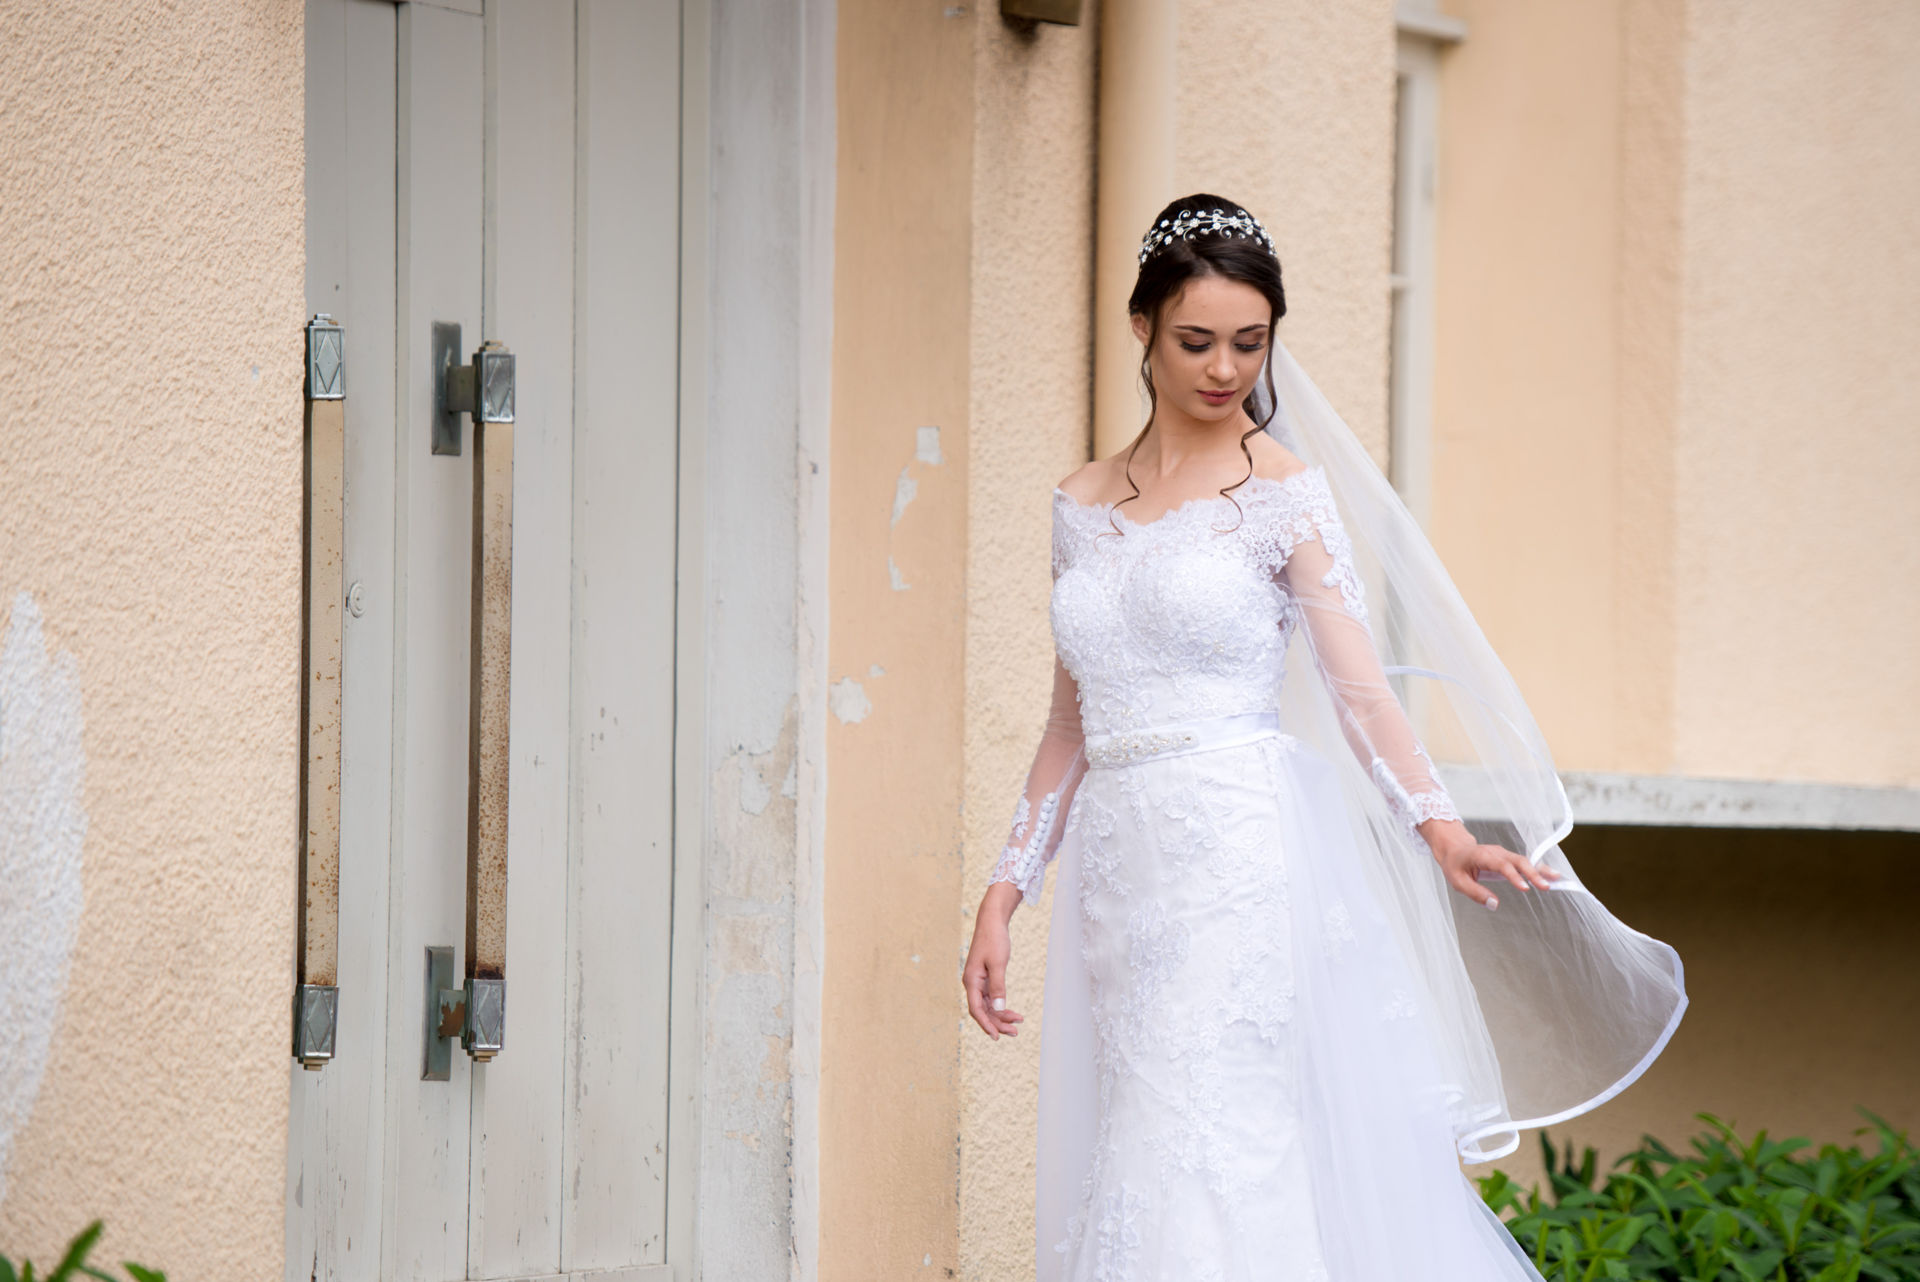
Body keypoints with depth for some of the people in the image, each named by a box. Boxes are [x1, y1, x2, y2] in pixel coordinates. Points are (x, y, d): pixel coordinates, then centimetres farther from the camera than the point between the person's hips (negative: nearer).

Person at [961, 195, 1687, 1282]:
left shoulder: (1287, 490, 0)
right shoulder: (1084, 505, 15)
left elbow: (1358, 682, -8)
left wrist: (1441, 828, -23)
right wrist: (1006, 893, 13)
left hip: (1238, 856, -5)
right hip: (1116, 866, 5)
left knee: (1197, 1160, -13)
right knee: (1127, 1152, 4)